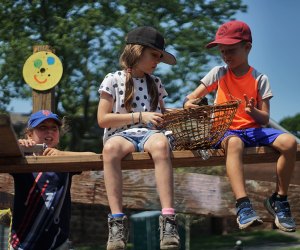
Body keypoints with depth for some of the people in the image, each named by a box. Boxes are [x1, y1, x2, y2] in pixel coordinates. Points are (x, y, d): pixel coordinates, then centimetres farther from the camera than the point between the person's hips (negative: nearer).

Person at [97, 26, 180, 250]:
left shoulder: (155, 83, 21)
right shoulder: (113, 80, 7)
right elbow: (103, 119, 0)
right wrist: (140, 117, -6)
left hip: (149, 133, 2)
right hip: (121, 134, -2)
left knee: (161, 144, -38)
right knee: (111, 147, -41)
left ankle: (168, 219, -46)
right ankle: (117, 221, -42)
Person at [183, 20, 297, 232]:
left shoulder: (260, 79, 3)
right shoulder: (219, 73, 5)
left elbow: (265, 120, 0)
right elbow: (192, 97, 4)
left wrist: (253, 111, -23)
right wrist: (189, 103, -21)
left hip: (253, 128, 2)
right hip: (226, 130, -1)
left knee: (289, 142, -27)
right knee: (234, 142, -40)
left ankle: (279, 200, -9)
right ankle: (243, 206, -50)